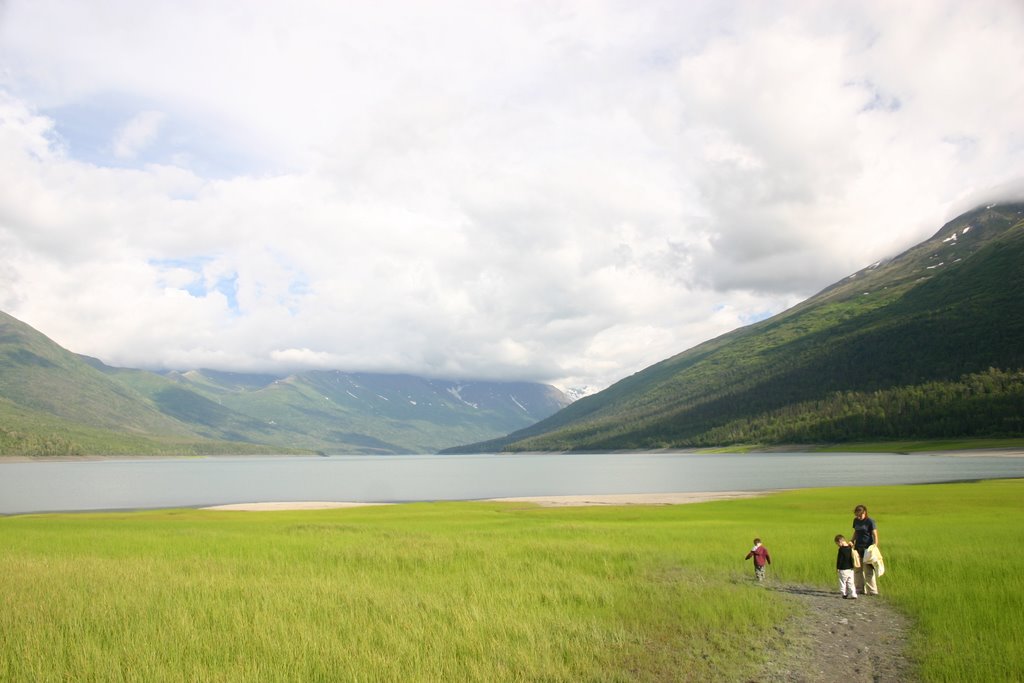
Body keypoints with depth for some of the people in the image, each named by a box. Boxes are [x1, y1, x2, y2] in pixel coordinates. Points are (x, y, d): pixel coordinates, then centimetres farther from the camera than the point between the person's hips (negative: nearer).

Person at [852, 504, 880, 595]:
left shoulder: (870, 521, -8)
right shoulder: (856, 520, 9)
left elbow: (875, 535, -9)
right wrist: (852, 541, 8)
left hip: (867, 548, -6)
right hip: (858, 547, 6)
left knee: (868, 570, -5)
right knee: (857, 570, 8)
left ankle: (872, 590, 1)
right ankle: (860, 589, 17)